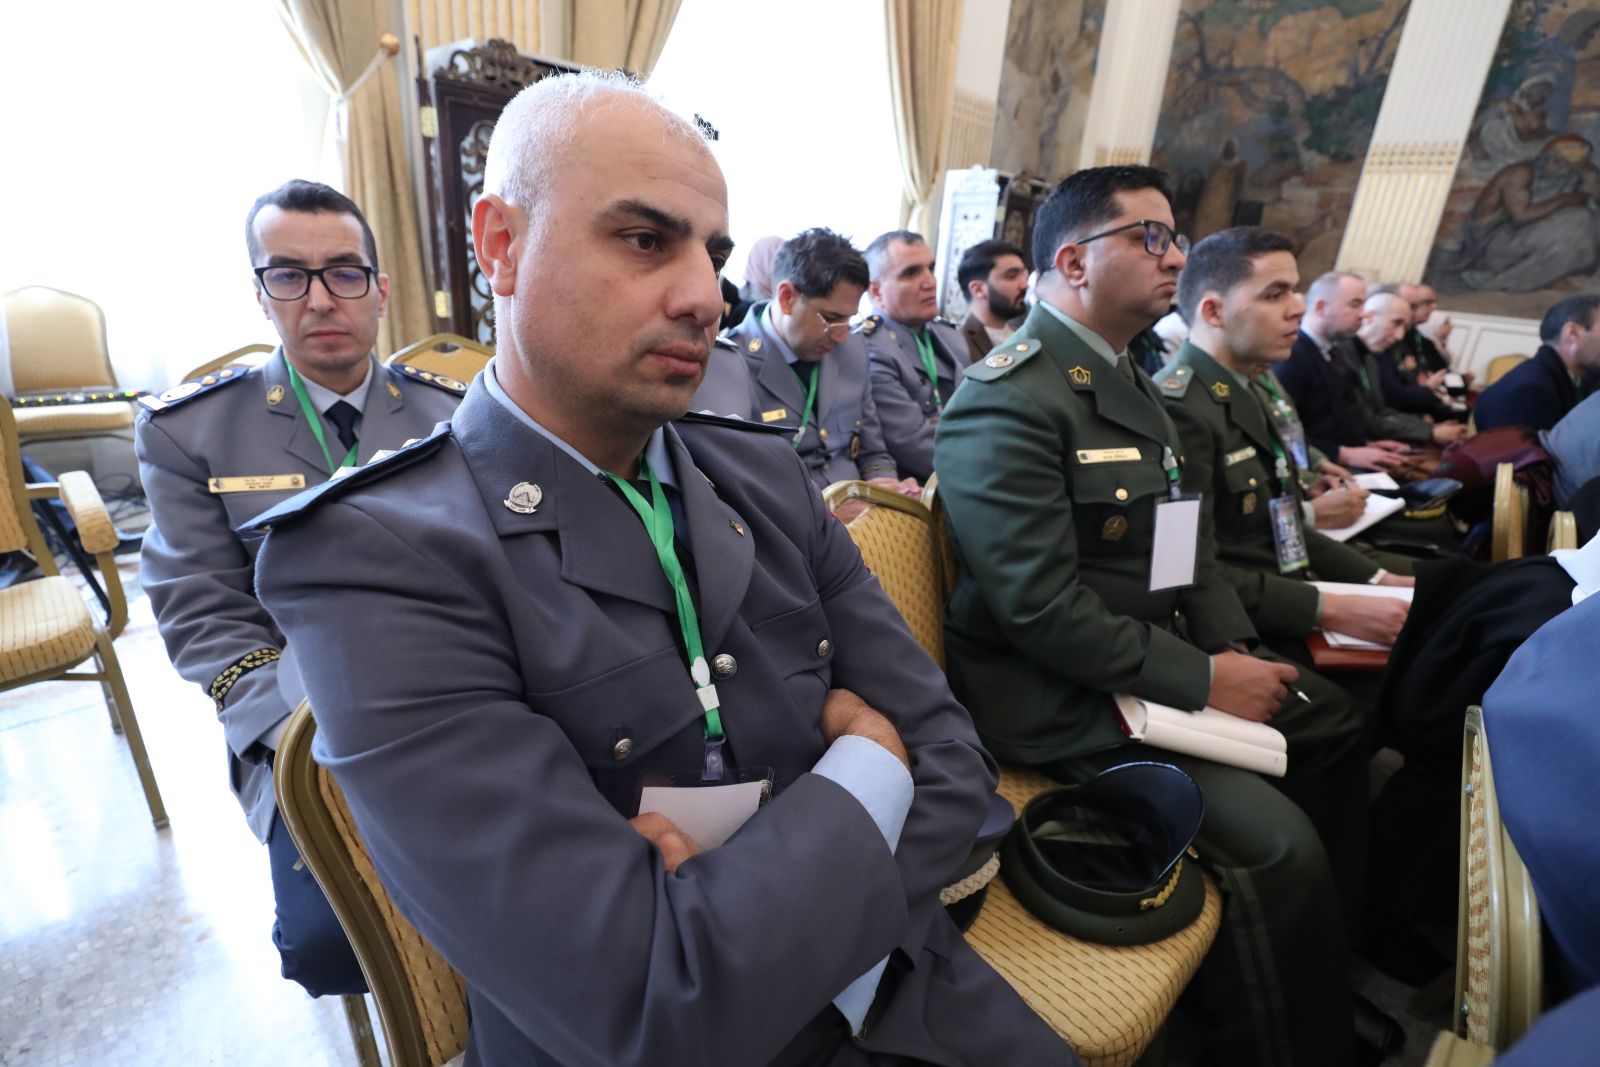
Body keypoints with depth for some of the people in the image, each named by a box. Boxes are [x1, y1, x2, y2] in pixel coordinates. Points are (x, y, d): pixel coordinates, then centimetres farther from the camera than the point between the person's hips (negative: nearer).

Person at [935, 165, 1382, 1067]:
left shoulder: (1131, 382, 13)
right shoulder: (1008, 400, -20)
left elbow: (1187, 537, 15)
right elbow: (1042, 609, -26)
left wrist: (1232, 645, 0)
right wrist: (1202, 679, -17)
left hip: (1166, 659, 10)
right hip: (1070, 700, -10)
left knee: (1337, 721, 17)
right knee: (1280, 846, -18)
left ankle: (1334, 962, 37)